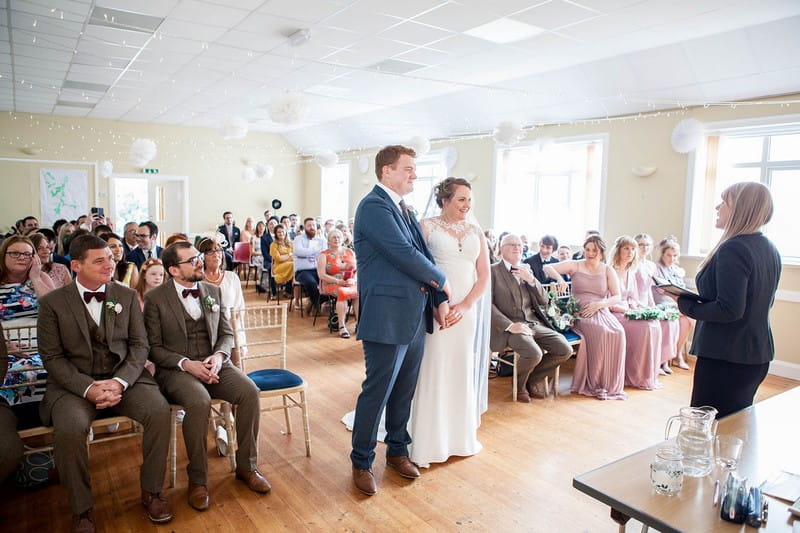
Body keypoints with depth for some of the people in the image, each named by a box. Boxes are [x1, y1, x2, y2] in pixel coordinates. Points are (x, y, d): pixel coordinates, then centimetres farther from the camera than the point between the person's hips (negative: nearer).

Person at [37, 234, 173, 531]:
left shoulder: (127, 296, 7)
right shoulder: (52, 303, 2)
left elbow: (139, 345, 3)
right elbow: (52, 357, -3)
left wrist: (119, 382, -14)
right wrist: (88, 388, -18)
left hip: (123, 378, 2)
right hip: (74, 384, -1)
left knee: (159, 410, -24)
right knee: (70, 429, -31)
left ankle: (151, 492, -3)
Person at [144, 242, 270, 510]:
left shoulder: (213, 291, 10)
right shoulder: (155, 298, -2)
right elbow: (153, 347, -3)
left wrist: (219, 356, -10)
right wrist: (187, 364, -18)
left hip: (214, 363, 4)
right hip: (176, 368, -4)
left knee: (250, 391, -23)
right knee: (199, 402, -34)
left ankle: (246, 465, -4)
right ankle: (197, 478, -13)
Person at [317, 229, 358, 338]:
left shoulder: (350, 252, 14)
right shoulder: (324, 255, 4)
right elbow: (322, 275, -7)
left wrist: (353, 280, -11)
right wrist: (339, 281, -17)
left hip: (350, 284, 3)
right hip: (331, 284, -3)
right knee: (342, 292, -36)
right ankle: (342, 327, -31)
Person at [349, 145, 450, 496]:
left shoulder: (402, 209, 15)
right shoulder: (374, 206, -13)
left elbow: (422, 254, 11)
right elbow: (404, 254, -20)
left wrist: (440, 300, 1)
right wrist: (440, 281, -6)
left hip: (415, 315, 9)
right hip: (387, 317, -8)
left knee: (404, 389, 17)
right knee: (377, 391, 3)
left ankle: (397, 450, 36)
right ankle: (361, 462, 21)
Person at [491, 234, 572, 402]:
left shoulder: (527, 269, 18)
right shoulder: (493, 271, 0)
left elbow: (544, 300, 14)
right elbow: (488, 304, -10)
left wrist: (531, 280, -3)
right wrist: (510, 325, -21)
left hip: (534, 323, 6)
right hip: (508, 327, -6)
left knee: (565, 350, -11)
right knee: (534, 353, -30)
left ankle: (534, 378, 13)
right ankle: (519, 385, 3)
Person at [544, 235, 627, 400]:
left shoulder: (608, 270, 13)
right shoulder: (575, 265, 8)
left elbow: (617, 297, 5)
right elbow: (547, 268, -1)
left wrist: (599, 304, -14)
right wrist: (559, 278, -22)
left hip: (602, 312, 3)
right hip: (580, 313, -2)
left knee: (618, 333, -28)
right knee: (600, 332, -32)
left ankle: (612, 383, -16)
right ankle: (594, 383, -20)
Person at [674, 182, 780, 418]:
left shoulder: (733, 249, -20)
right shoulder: (770, 249, 9)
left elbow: (729, 310, -26)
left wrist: (686, 305, -12)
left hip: (725, 358, -10)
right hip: (758, 356, 10)